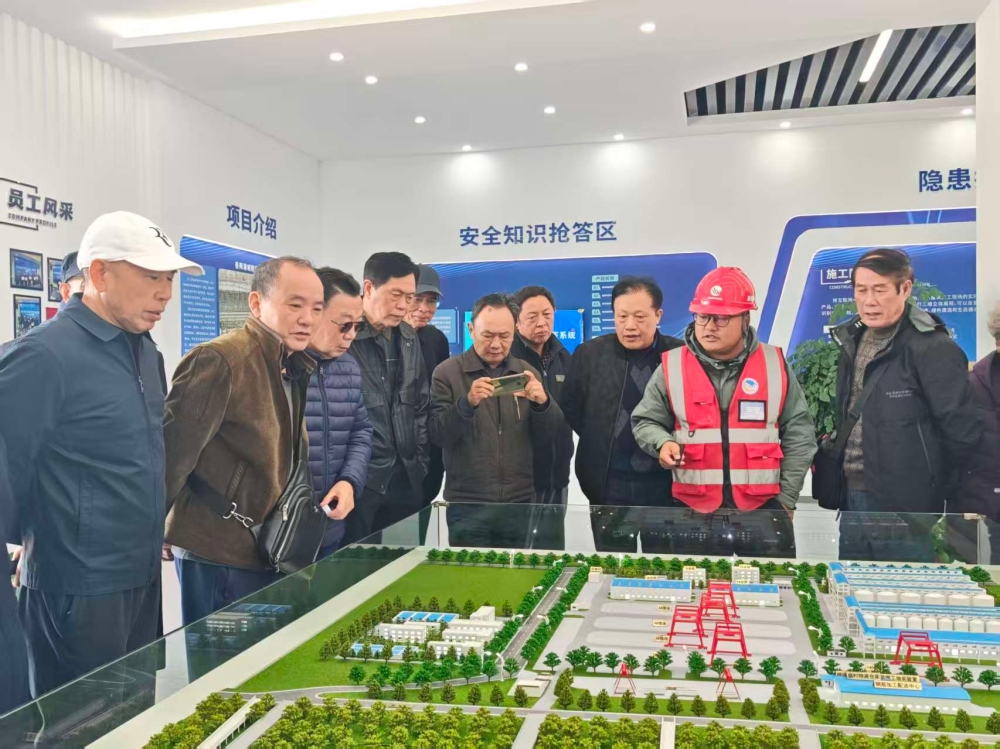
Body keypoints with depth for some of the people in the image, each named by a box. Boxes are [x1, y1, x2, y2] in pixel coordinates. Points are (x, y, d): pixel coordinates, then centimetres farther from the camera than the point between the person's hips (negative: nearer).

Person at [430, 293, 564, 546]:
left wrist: (542, 403, -16)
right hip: (468, 505, -3)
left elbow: (545, 435, 5)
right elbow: (438, 436, -11)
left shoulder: (527, 373, 7)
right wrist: (467, 403, -28)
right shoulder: (447, 373, -4)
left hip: (520, 503, 3)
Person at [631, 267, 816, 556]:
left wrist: (787, 497, 3)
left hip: (763, 506, 0)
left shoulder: (775, 365, 1)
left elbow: (798, 434, 6)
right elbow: (646, 421, 10)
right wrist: (663, 443, -12)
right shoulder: (672, 367, 0)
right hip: (694, 507, 0)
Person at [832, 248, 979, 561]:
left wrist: (934, 492, -5)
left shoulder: (933, 348, -15)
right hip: (853, 502, 7)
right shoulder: (851, 342, 9)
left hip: (907, 511, -7)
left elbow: (961, 431, -15)